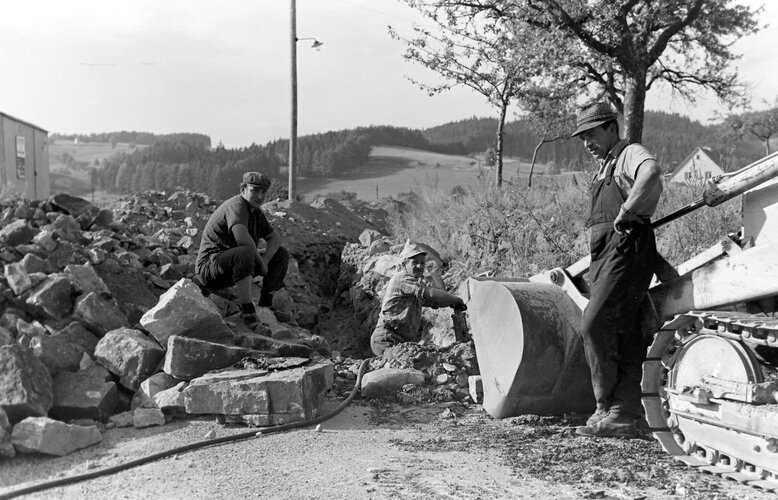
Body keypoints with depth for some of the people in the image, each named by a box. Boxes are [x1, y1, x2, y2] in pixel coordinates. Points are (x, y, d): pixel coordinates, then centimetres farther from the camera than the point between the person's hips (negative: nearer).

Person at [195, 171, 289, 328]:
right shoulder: (237, 206, -19)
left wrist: (266, 259, -10)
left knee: (281, 255, 5)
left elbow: (274, 238, 11)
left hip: (235, 265, 9)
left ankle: (265, 304, 0)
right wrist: (261, 262, -23)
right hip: (210, 266, -9)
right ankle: (247, 312, -35)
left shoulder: (256, 212, 10)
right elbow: (242, 238, -37)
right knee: (245, 253, -40)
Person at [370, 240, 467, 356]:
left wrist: (453, 303, 6)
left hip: (403, 341, 9)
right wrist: (459, 300, -8)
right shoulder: (402, 278, -10)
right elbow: (431, 293, -17)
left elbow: (432, 302, 23)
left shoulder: (415, 283, 21)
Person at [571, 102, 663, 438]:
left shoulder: (631, 154, -2)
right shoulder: (604, 168, 26)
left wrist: (626, 212, -23)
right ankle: (625, 416, 8)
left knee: (594, 326, -15)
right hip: (604, 253, 9)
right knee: (623, 335, 7)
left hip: (627, 249, -9)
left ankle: (608, 409, -8)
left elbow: (651, 173, -27)